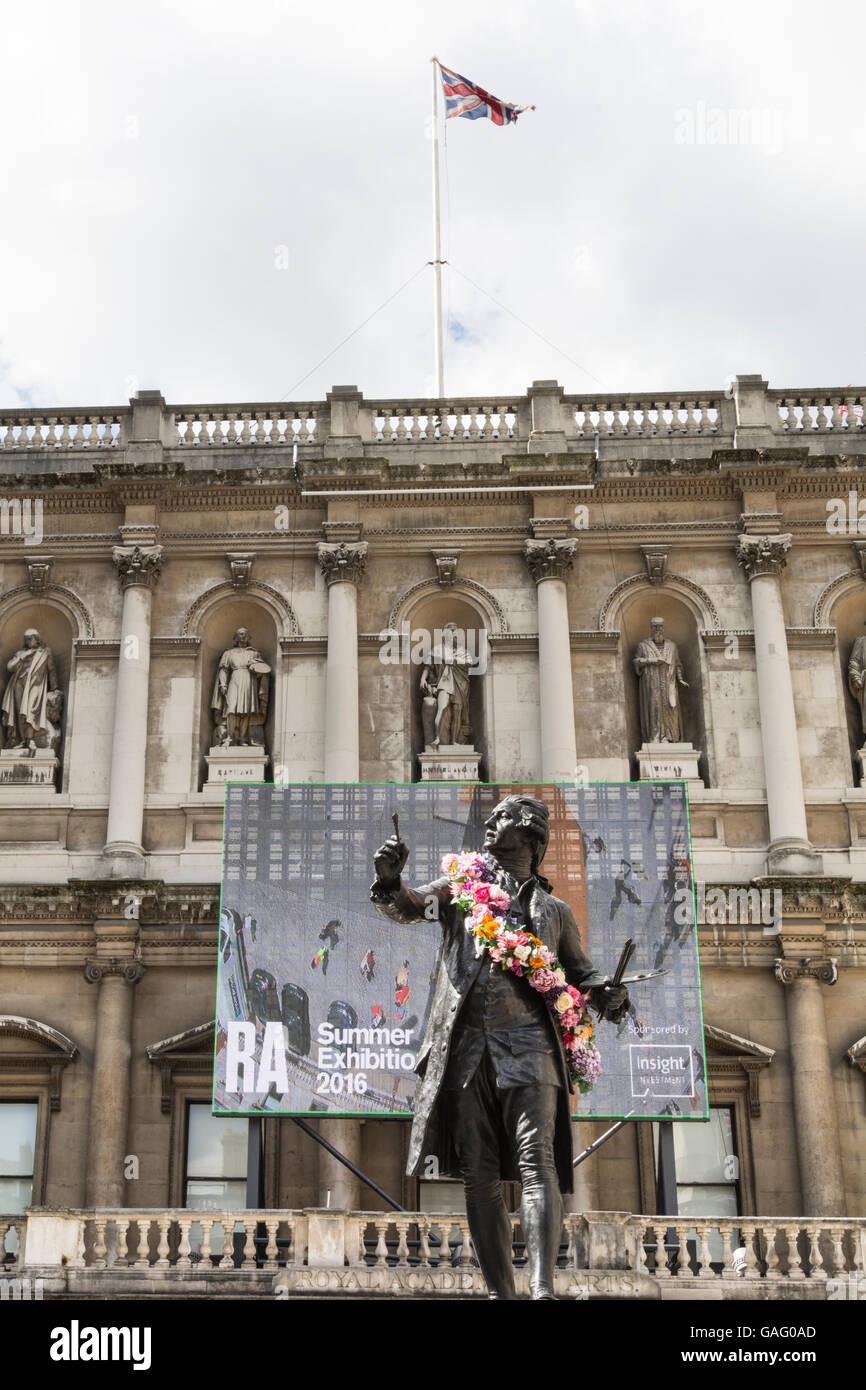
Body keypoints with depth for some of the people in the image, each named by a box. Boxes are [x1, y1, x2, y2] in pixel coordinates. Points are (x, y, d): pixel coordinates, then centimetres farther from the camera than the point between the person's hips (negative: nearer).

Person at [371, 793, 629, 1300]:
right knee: (479, 1173, 1)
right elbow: (404, 906, 12)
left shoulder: (554, 911, 18)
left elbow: (579, 971, 23)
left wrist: (607, 994, 0)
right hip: (467, 1049, 2)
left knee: (536, 1162, -15)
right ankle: (499, 1288, 7)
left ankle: (542, 1288, -23)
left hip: (527, 1045, -1)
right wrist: (389, 881, -11)